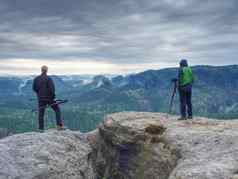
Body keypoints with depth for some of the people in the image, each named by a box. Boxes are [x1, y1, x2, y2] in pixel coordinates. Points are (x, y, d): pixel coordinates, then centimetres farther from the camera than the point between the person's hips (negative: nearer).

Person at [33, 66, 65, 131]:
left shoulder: (36, 79, 3)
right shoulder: (48, 78, -12)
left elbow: (34, 88, 8)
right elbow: (51, 88, -17)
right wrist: (53, 96, -8)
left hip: (41, 99, 4)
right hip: (49, 98, -4)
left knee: (41, 113, 9)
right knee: (57, 110, 9)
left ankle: (41, 128, 10)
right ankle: (59, 126, 2)